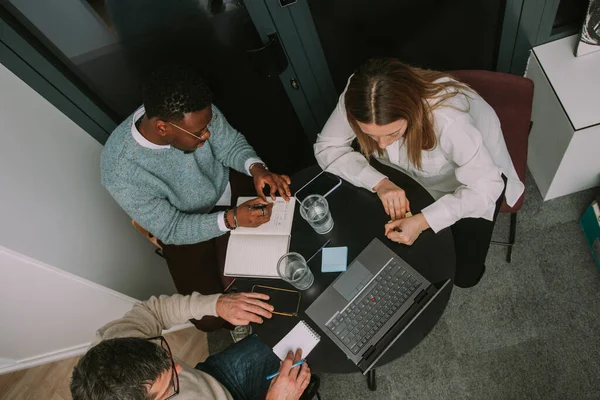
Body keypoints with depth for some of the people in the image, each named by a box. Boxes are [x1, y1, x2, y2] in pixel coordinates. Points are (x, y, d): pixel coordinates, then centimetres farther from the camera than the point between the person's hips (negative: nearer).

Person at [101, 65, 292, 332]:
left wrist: (257, 168, -28)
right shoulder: (121, 173, -35)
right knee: (210, 317, -11)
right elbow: (170, 229, -23)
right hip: (181, 225, -3)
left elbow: (231, 144, -8)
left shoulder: (195, 113, -27)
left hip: (225, 184, 4)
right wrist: (231, 219, -33)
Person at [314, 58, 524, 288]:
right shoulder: (356, 99, -33)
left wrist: (423, 220, -44)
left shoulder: (449, 121, -43)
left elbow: (486, 186, -32)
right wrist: (378, 182, -35)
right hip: (415, 171, 3)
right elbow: (327, 147, -20)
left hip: (473, 171, -3)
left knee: (463, 275, -5)